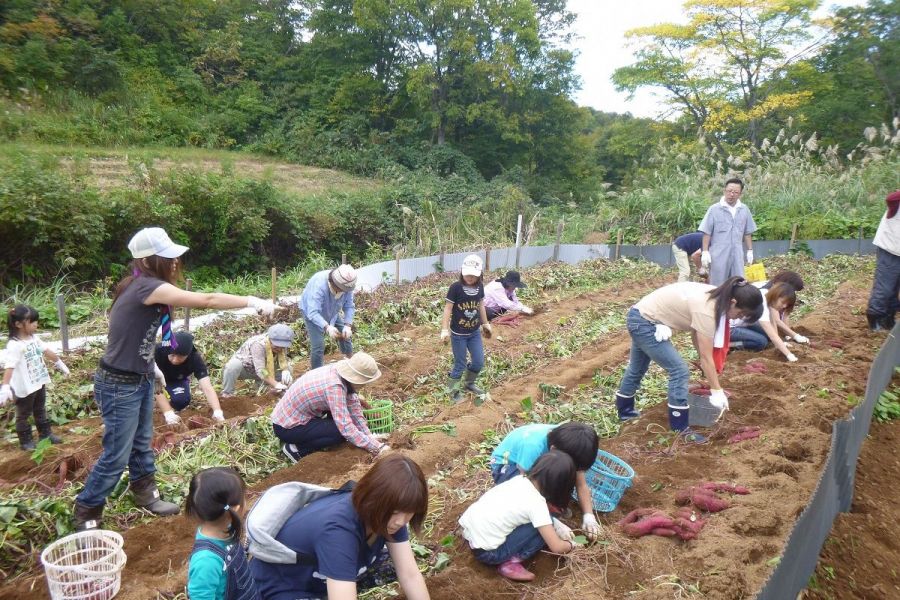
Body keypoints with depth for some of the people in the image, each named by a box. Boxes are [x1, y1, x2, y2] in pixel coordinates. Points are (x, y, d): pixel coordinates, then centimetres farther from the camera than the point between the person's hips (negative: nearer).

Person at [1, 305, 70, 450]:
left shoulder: (33, 338, 1)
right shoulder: (14, 345, -25)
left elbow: (46, 351, 16)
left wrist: (60, 364, 28)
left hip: (39, 382, 8)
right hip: (25, 387, -8)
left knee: (40, 410, 22)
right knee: (24, 415, 11)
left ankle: (46, 434, 36)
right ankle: (25, 441, 23)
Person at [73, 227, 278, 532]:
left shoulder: (145, 287, 2)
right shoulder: (146, 286, -26)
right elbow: (206, 300, -30)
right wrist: (252, 301, -25)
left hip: (141, 379, 9)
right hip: (119, 386, -9)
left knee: (142, 444, 20)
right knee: (117, 455, 3)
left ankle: (146, 496, 36)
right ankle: (85, 515, 21)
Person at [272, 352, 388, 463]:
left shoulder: (339, 370, -9)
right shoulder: (334, 387, -32)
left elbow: (354, 406, 0)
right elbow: (347, 429, -33)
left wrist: (369, 435, -4)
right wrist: (377, 448, -27)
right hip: (286, 428, -8)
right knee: (341, 431, -19)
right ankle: (295, 449, -4)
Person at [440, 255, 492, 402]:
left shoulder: (480, 287, -2)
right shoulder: (455, 287, -18)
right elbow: (448, 308, -15)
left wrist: (486, 324, 21)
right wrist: (444, 330, -18)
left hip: (475, 333, 5)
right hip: (458, 334, -5)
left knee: (479, 362, 13)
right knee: (460, 365, 4)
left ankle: (469, 383, 40)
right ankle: (453, 391, 25)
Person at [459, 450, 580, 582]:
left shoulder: (520, 479, 3)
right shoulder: (537, 503, -17)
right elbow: (556, 547, -12)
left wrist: (557, 524, 13)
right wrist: (570, 545, 9)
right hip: (486, 551, -7)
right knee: (544, 527, -1)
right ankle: (510, 562, -3)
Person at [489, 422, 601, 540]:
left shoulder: (567, 444, -23)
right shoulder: (533, 446, -41)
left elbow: (581, 484, -13)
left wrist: (589, 515, -25)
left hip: (536, 463, 5)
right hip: (505, 464, -5)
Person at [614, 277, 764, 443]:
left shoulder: (715, 297, -2)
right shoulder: (707, 311, -28)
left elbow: (695, 332, 4)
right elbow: (707, 357, -21)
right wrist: (717, 391, -13)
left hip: (640, 317, 10)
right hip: (644, 323, -10)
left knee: (637, 368, 27)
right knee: (679, 370, -9)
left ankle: (625, 410, 47)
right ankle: (680, 428, 2)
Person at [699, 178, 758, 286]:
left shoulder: (744, 210, 5)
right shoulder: (714, 209, -6)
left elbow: (748, 232, 14)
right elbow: (707, 233, -5)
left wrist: (750, 250, 13)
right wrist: (705, 252, -8)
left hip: (737, 254, 4)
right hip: (719, 255, -3)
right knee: (718, 285, 4)